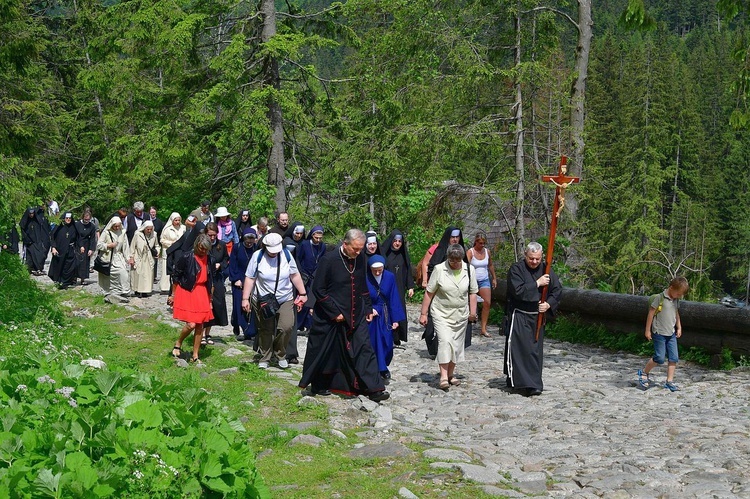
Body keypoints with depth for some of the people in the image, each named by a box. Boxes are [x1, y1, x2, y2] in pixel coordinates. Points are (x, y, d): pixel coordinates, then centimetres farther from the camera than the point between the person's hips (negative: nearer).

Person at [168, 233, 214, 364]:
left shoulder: (209, 260, 6)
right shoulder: (186, 257, -10)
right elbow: (175, 275, -3)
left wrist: (210, 299, 17)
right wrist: (173, 295, 0)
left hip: (202, 293, 5)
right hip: (187, 292, -5)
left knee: (200, 325, 5)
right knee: (191, 324, -13)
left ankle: (195, 356, 15)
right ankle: (178, 344, 15)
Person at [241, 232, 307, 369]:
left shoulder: (286, 255, -6)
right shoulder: (258, 256, -11)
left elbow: (295, 275, 3)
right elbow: (250, 278, -8)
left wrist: (302, 293, 4)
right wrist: (245, 299, -10)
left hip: (285, 300, 1)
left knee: (286, 327, -12)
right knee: (266, 330, 7)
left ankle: (281, 354, 11)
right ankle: (264, 358, 24)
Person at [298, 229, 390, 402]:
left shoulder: (361, 259, -1)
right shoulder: (329, 259, -16)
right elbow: (318, 289, -13)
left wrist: (368, 308, 9)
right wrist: (334, 312, -15)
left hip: (356, 316, 4)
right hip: (330, 317, -4)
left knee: (364, 349, -2)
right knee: (325, 353, 8)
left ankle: (374, 389, -1)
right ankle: (318, 386, 26)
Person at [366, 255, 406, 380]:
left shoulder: (390, 277, -7)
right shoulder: (365, 278, -14)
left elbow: (394, 299, -3)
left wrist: (395, 319, -4)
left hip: (385, 316, 2)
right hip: (370, 316, -2)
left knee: (386, 344, 3)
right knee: (372, 343, 1)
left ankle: (383, 367, 24)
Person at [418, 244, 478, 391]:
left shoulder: (469, 270, -2)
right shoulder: (439, 269, -11)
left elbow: (472, 292, 9)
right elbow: (429, 293, -5)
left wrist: (473, 312, 3)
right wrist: (423, 314, -5)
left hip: (461, 315, 4)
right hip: (441, 314, -3)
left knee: (457, 344, 10)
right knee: (445, 341, -18)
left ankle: (451, 374, 26)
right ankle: (443, 376, -16)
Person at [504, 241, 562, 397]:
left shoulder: (545, 270, 5)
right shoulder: (516, 269, -9)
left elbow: (557, 290, 9)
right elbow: (518, 291, -22)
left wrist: (549, 304, -7)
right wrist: (537, 283, -19)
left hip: (538, 317, 5)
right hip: (519, 316, -5)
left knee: (536, 349, 7)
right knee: (519, 348, -9)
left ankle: (533, 384, 16)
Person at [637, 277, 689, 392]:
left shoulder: (676, 300, 7)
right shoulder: (660, 298, -14)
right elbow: (651, 313, -10)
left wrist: (679, 327, 17)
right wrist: (648, 330, -8)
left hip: (671, 334, 7)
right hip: (659, 333, -7)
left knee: (673, 358, 2)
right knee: (659, 358, -6)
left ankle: (669, 381, 8)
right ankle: (643, 373, 15)